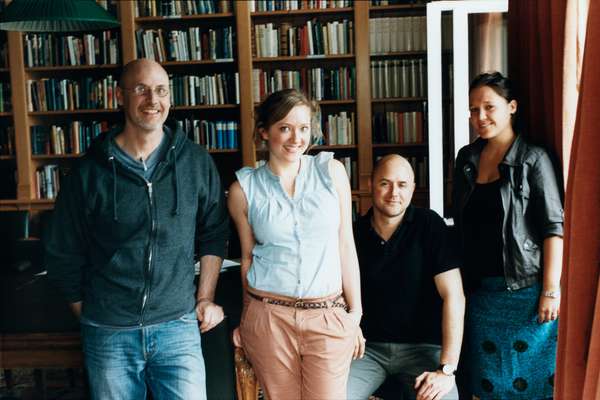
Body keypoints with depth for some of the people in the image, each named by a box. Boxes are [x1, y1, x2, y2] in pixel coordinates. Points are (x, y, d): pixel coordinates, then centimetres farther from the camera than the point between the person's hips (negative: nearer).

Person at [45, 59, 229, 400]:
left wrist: (205, 298, 5)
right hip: (109, 333, 0)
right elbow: (64, 255, 5)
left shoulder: (197, 163, -1)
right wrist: (88, 314, 8)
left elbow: (214, 234, 9)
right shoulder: (90, 172, -4)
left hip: (178, 325, 0)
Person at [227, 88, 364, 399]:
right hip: (268, 315, 0)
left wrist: (355, 313, 2)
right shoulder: (244, 189, 0)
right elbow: (248, 256, 9)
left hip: (328, 317, 0)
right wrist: (246, 320, 14)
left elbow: (346, 245, 3)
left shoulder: (332, 172, 1)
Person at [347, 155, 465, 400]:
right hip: (368, 347, 2)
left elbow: (453, 296, -12)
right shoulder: (354, 234, 1)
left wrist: (447, 369, -19)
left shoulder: (429, 226, -6)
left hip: (423, 346, -1)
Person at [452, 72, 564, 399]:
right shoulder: (467, 158, 9)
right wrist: (460, 282, 8)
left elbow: (553, 227, -9)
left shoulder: (533, 159, -5)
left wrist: (551, 290, -14)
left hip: (526, 287, -4)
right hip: (480, 289, 5)